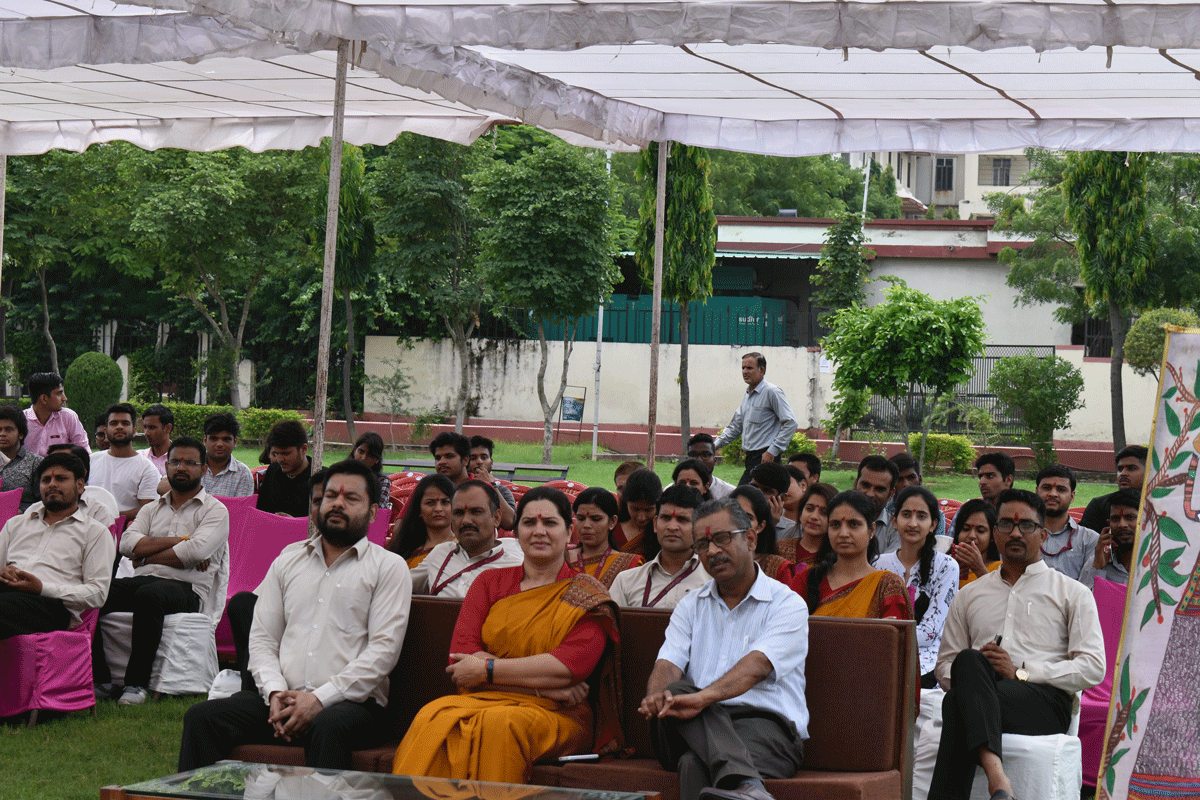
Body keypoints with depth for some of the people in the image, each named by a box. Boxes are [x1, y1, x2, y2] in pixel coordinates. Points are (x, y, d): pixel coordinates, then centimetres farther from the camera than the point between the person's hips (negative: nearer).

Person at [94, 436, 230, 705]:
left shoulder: (215, 510, 9)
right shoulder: (153, 508, 25)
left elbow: (195, 552, -10)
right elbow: (128, 543, 5)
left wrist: (147, 556, -1)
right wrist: (179, 540, -3)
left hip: (187, 587, -5)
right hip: (142, 580, 5)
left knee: (149, 595, -40)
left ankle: (136, 683, -34)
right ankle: (100, 679, -20)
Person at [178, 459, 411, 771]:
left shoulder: (389, 567, 7)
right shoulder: (288, 560, 22)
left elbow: (384, 649, -4)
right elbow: (261, 638, 16)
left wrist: (319, 699, -14)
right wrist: (275, 693, -6)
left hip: (353, 701, -4)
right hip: (283, 698, 4)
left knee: (328, 728, -40)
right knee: (201, 717, -20)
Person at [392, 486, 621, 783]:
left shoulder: (588, 596, 9)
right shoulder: (490, 583, 18)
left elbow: (572, 665, -9)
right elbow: (461, 654, 3)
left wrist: (487, 670, -8)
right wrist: (542, 683, -9)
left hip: (557, 716, -2)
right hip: (482, 701, 3)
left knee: (499, 726, -37)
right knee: (433, 719, -32)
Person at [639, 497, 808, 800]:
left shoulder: (787, 604, 5)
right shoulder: (691, 606, 23)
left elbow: (757, 665, -15)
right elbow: (668, 664, 6)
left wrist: (704, 696, -34)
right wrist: (657, 696, -22)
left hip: (765, 722, -4)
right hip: (700, 723, 4)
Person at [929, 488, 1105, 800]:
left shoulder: (1073, 593, 17)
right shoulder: (970, 595, 28)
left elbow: (1093, 668, 4)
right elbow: (945, 665, 24)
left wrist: (1020, 672, -7)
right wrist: (972, 668, -3)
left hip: (1045, 702, -3)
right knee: (969, 661, -37)